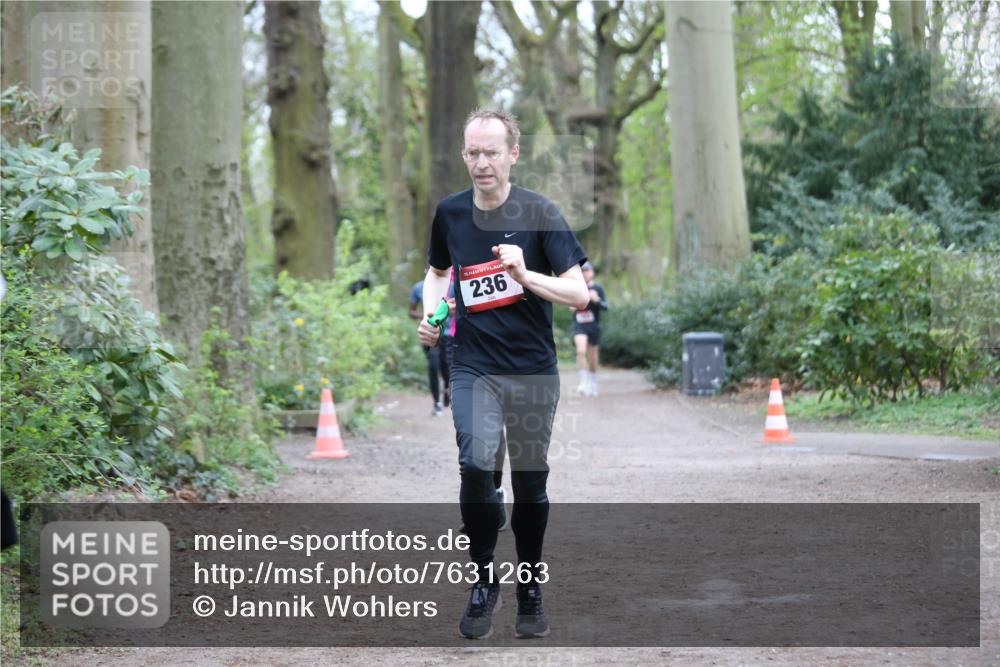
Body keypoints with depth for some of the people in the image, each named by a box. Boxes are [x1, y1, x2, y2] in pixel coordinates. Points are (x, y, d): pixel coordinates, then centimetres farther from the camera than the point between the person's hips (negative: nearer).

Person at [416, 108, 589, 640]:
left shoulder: (539, 213, -8)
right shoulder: (449, 213, 2)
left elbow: (579, 295, -12)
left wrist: (526, 275, -27)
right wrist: (430, 315, 3)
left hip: (533, 371, -1)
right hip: (474, 367, 1)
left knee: (529, 483, 6)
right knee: (475, 464, -20)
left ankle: (530, 590, 27)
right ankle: (484, 580, -1)